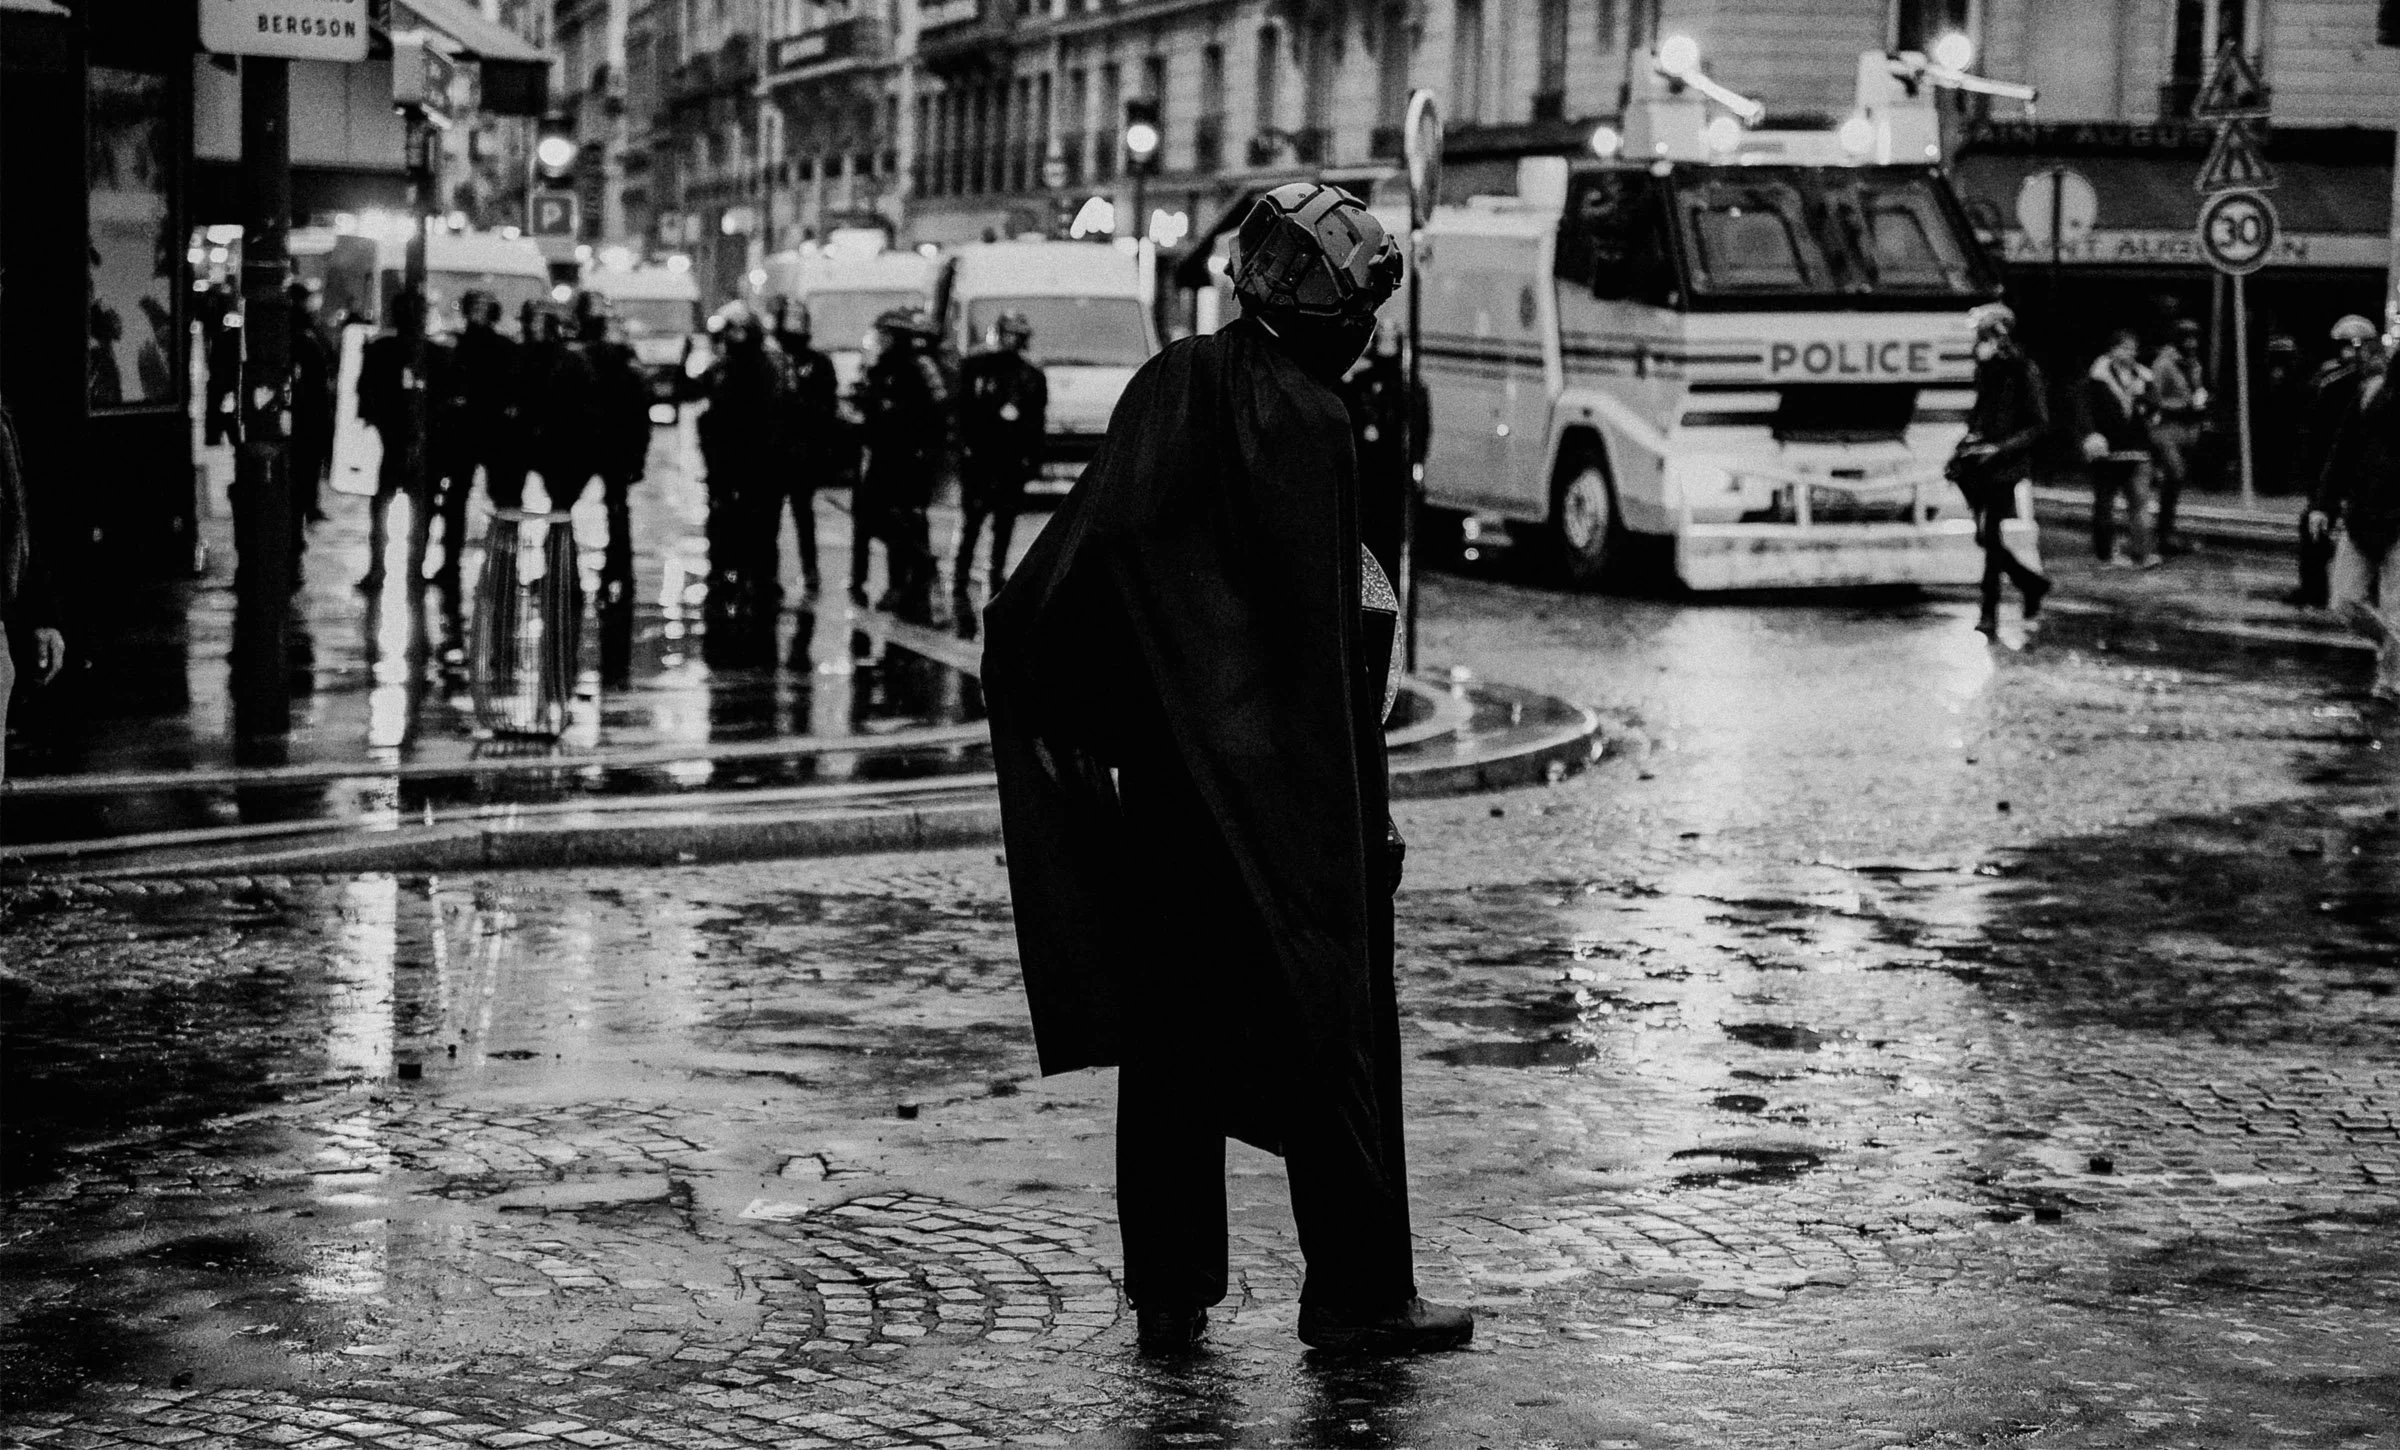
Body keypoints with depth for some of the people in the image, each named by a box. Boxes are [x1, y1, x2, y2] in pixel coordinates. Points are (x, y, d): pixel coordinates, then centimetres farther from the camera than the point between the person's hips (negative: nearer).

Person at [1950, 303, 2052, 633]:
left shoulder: (2024, 371, -10)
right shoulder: (1987, 368, 12)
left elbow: (2039, 427, -10)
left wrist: (1999, 448, -17)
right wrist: (1973, 434, 6)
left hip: (2005, 466, -7)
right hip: (1980, 460, 7)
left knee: (1990, 536, -9)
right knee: (1987, 537, 7)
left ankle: (1990, 615, -3)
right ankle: (2031, 584, 27)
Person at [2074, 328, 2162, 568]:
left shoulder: (2142, 377, 12)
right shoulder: (2096, 378, -3)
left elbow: (2155, 408, 8)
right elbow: (2083, 407, -10)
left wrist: (2142, 395, -11)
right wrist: (2090, 435, -22)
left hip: (2137, 450, 3)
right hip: (2106, 450, -3)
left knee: (2139, 501, -7)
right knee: (2104, 503, 6)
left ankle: (2143, 552, -11)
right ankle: (2105, 553, 17)